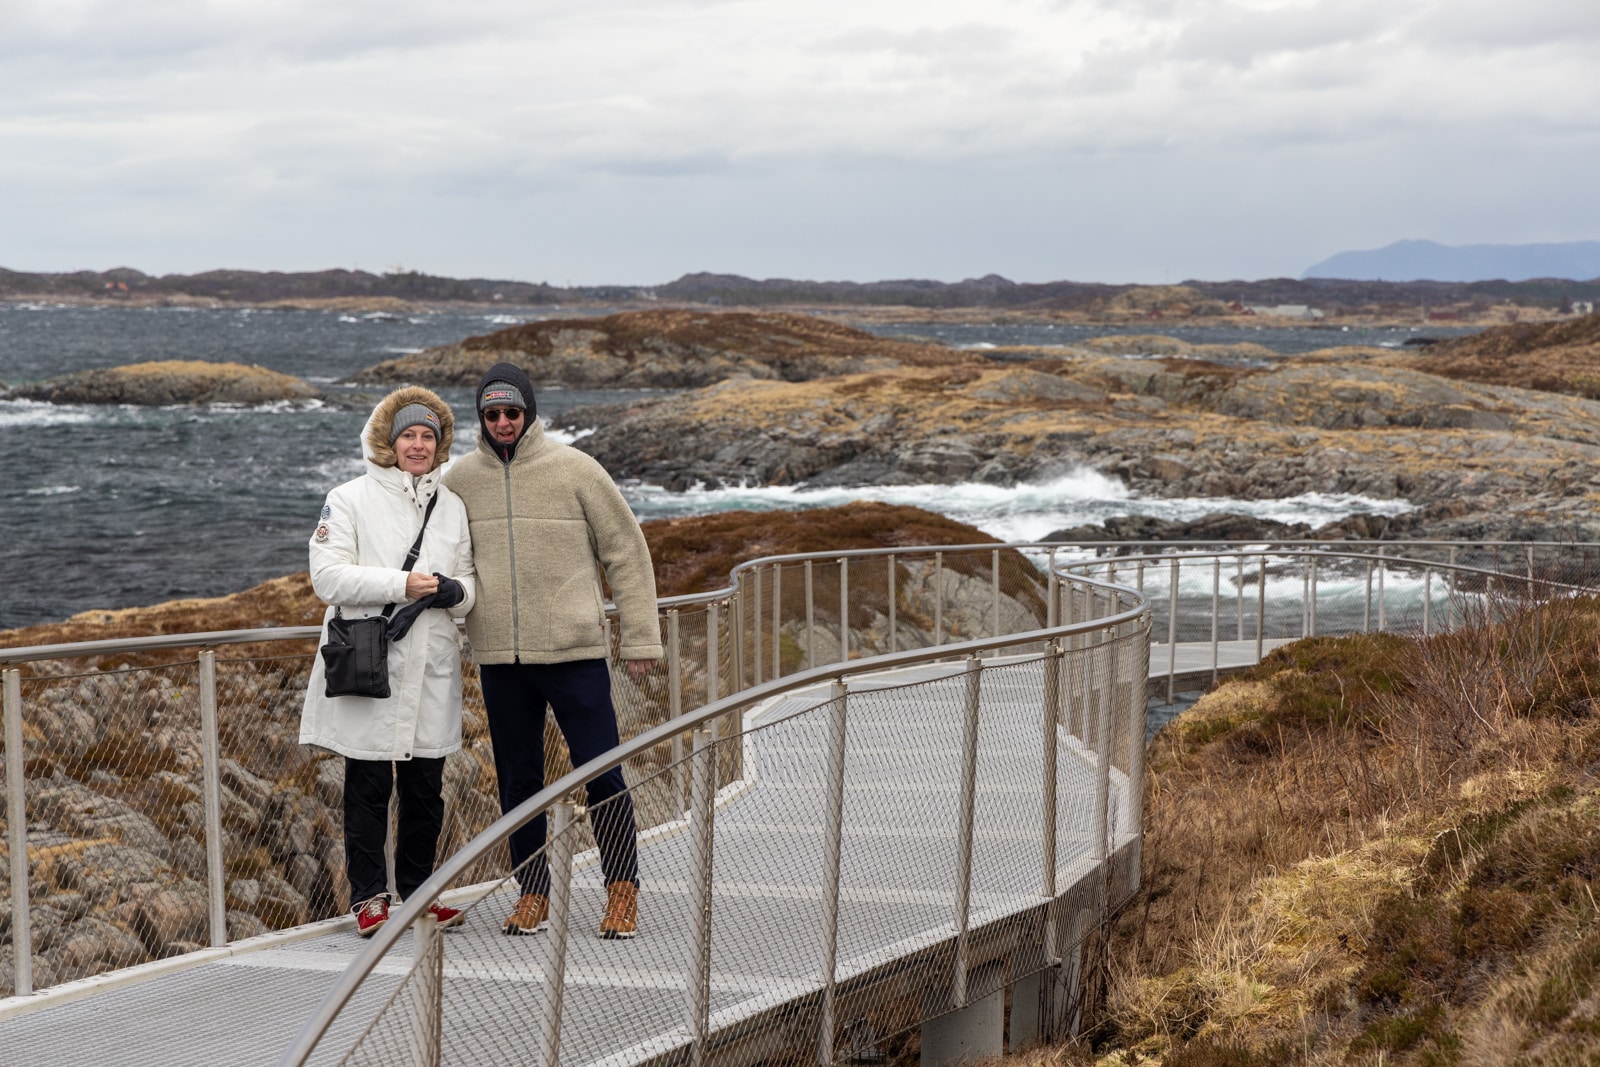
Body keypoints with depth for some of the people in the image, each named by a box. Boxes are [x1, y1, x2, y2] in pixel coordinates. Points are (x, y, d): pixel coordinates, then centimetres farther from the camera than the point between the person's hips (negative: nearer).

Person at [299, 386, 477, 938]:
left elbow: (470, 583, 18)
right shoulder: (350, 500, 1)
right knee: (368, 785, -1)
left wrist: (453, 591, -7)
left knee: (426, 787, 7)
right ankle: (369, 897, 8)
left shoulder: (452, 505, 16)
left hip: (431, 669, 4)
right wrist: (401, 585, -17)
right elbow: (328, 576, -8)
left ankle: (418, 892, 18)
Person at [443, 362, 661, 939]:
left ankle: (622, 892, 10)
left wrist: (640, 636, -2)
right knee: (517, 778, 10)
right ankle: (532, 892, 21)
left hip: (575, 651, -3)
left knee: (602, 773, -3)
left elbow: (626, 551, 0)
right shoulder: (461, 479, 5)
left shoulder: (574, 469, -3)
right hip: (499, 656, 3)